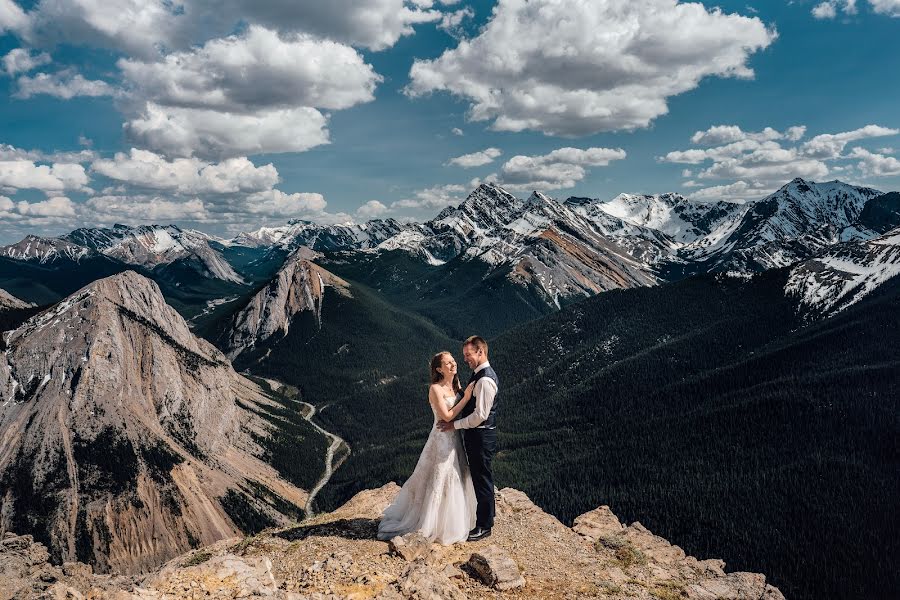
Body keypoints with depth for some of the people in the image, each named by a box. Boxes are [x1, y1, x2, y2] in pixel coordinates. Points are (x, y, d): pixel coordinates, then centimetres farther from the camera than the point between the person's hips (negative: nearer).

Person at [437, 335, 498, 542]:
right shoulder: (478, 375, 11)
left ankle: (484, 526, 14)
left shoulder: (485, 379, -22)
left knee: (482, 479, 2)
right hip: (475, 434, 10)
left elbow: (480, 415, -24)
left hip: (481, 436, -10)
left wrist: (455, 424, -16)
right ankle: (486, 516, 34)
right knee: (480, 478, 20)